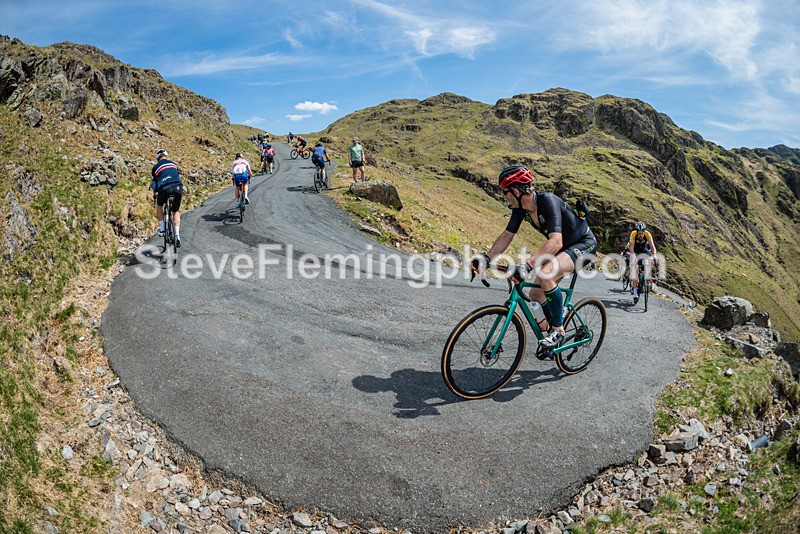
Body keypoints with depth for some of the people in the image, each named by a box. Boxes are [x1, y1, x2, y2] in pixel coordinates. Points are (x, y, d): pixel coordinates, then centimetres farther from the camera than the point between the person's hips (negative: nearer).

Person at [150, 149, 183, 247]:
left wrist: (154, 194, 39)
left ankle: (162, 228, 20)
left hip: (164, 189, -2)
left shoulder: (156, 167, 16)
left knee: (159, 205, 29)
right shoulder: (173, 164, 24)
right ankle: (177, 234, 3)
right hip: (178, 187, 2)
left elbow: (154, 182, 23)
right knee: (176, 211, 19)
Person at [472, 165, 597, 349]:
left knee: (545, 275, -33)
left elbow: (556, 242, -43)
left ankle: (558, 330, -15)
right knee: (535, 294, 6)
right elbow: (507, 235, -1)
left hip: (584, 244, -8)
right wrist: (486, 258, -14)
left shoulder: (547, 201, -32)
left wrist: (526, 266, -52)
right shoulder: (520, 207, -9)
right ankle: (555, 326, 31)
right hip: (563, 247, 9)